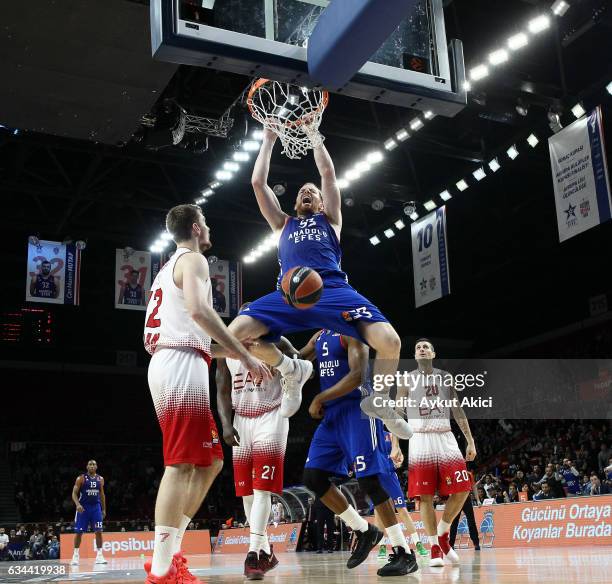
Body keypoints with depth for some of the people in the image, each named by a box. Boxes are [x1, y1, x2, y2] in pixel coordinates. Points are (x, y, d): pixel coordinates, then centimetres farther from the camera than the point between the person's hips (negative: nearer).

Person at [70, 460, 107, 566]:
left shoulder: (100, 479, 7)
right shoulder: (81, 478, -4)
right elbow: (74, 493, -7)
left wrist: (104, 509, 13)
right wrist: (77, 504, -24)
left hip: (96, 507, 3)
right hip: (83, 508, -3)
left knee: (98, 531, -3)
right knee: (79, 532, 2)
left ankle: (99, 556, 2)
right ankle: (75, 556, 14)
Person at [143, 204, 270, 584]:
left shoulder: (169, 268, 29)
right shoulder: (193, 259, -1)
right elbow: (198, 309, -21)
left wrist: (228, 352, 28)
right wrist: (244, 354, -18)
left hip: (168, 364, 10)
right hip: (182, 366, -10)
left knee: (210, 461, 12)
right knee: (181, 465, -12)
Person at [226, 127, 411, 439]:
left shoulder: (329, 218, 30)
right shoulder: (283, 223, 33)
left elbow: (328, 173, 20)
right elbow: (258, 182, 28)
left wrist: (313, 134, 25)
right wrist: (269, 139, 32)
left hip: (332, 288, -1)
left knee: (389, 341, -25)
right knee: (235, 334, -23)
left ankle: (376, 399, 6)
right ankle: (291, 370, 3)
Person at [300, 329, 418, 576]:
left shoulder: (352, 332, -9)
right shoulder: (319, 337, 17)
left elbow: (357, 376, -19)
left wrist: (319, 399, -14)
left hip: (357, 409, -8)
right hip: (331, 414, 9)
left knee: (368, 480, -12)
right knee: (312, 476, 1)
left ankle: (404, 554, -5)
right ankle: (364, 530, 13)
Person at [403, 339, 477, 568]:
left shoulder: (446, 377, 13)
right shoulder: (407, 379, 6)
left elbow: (458, 411, 13)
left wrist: (470, 441, 6)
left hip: (446, 439, 3)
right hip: (420, 440, -3)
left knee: (461, 491, -6)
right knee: (425, 497, -6)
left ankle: (443, 534, 15)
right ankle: (435, 547, 4)